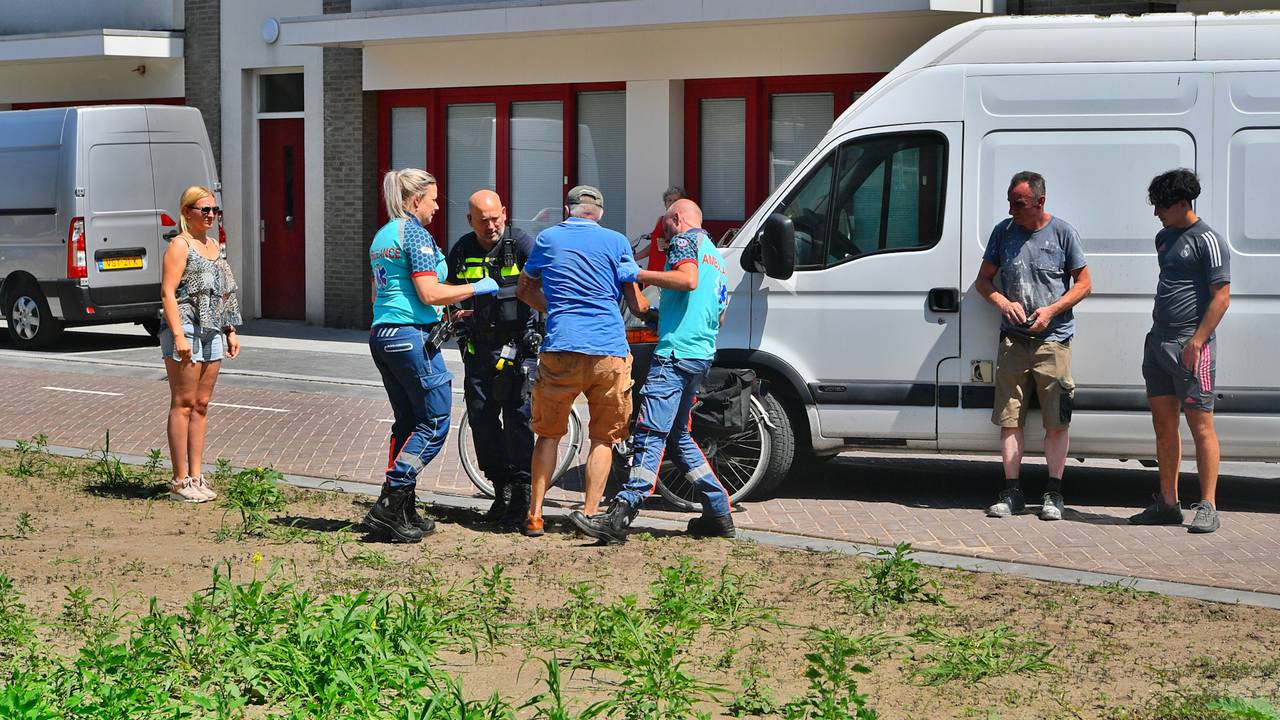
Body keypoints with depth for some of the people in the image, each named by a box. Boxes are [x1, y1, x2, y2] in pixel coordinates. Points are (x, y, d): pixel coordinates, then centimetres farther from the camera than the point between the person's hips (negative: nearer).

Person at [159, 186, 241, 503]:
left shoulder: (214, 245, 18)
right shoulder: (180, 245, -7)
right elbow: (168, 292, -14)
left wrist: (230, 331, 19)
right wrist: (178, 335, -21)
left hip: (212, 334, 8)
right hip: (186, 330, -8)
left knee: (201, 405, 9)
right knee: (184, 404, -5)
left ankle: (196, 477, 13)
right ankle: (180, 481, -3)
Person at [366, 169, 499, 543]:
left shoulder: (382, 235, 17)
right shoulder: (415, 233, -11)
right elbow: (428, 293, -17)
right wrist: (477, 288, -6)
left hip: (382, 334, 10)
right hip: (412, 336, -10)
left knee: (407, 423, 14)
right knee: (434, 424, -4)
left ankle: (403, 511, 12)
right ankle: (388, 505, -9)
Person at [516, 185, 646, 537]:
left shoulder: (547, 238, 11)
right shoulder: (616, 242, 7)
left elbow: (524, 289, 24)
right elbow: (636, 304, 6)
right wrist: (650, 310, 27)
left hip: (561, 349, 1)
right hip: (609, 350, -1)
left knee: (549, 433, 13)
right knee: (603, 437, 11)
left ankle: (534, 516, 10)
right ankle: (590, 515, 3)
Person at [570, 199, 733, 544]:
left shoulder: (685, 239, -1)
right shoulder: (715, 257, 26)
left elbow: (688, 279, -22)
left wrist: (642, 275, -13)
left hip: (676, 351, -10)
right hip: (701, 356, 10)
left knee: (650, 434, -16)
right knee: (677, 435, 18)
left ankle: (621, 515, -24)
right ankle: (719, 512, 17)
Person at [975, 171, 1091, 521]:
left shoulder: (1062, 233, -1)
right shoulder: (1003, 231, 6)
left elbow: (1083, 284, 3)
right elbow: (983, 279, 13)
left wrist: (1051, 311, -11)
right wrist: (1004, 302, -7)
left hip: (1053, 339, -3)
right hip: (1013, 340, 3)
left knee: (1056, 422, -1)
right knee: (1009, 420, 2)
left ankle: (1053, 493, 7)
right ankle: (1012, 492, 8)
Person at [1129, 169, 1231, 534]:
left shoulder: (1208, 241, -9)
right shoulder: (1164, 238, 17)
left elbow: (1221, 297, -13)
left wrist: (1196, 341, -19)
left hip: (1191, 345, -9)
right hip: (1159, 341, 9)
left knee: (1200, 424, -7)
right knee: (1163, 424, 10)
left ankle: (1208, 507, -5)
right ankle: (1167, 504, 17)